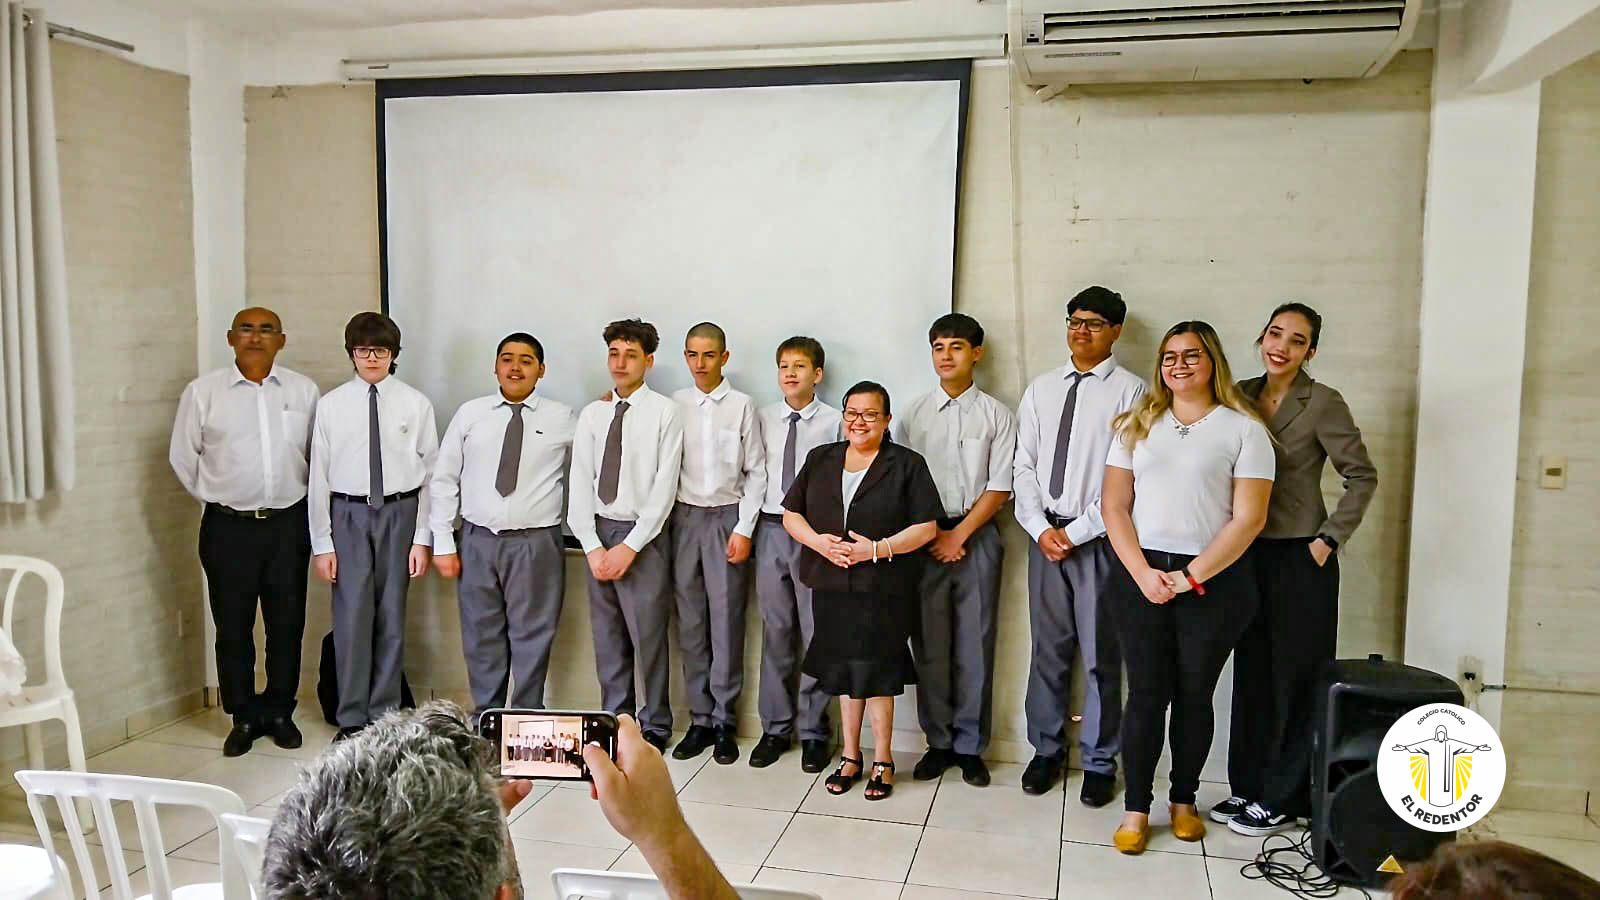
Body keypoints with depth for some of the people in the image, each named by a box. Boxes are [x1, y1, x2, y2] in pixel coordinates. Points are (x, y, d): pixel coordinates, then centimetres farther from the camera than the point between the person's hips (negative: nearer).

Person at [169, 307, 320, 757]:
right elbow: (183, 457, 7)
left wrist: (293, 494, 9)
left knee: (287, 623, 9)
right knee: (233, 626, 7)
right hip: (228, 526, -1)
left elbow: (317, 453, 10)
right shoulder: (202, 391, -1)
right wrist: (216, 498, 9)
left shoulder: (304, 390, 2)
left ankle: (280, 712, 25)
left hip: (289, 523, 1)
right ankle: (244, 717, 22)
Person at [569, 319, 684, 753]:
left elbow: (664, 486, -10)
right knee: (607, 636, 11)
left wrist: (630, 546, -13)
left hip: (643, 535, -4)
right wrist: (593, 546, -5)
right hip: (598, 532, 4)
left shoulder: (664, 412, -5)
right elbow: (580, 483, 5)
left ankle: (655, 727, 15)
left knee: (648, 636, 1)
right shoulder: (592, 414, 8)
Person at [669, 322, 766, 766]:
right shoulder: (674, 405, 4)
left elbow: (756, 472, -2)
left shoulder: (742, 406, -3)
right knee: (690, 622, 7)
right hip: (684, 516, 2)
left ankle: (724, 721, 13)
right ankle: (699, 718, 18)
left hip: (727, 517, -2)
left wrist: (744, 529, -6)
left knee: (726, 621, 1)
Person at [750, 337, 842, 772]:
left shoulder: (834, 421, -4)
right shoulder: (764, 418, 6)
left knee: (816, 630, 3)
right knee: (776, 631, 11)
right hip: (771, 527, 3)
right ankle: (776, 727, 23)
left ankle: (813, 731, 16)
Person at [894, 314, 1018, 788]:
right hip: (923, 538, 1)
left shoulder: (997, 415, 2)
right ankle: (938, 742, 18)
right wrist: (932, 536, -5)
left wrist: (959, 535, -9)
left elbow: (999, 488, -2)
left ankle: (970, 746, 16)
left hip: (976, 536, -1)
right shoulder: (911, 414, 6)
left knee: (975, 645, 4)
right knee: (928, 645, 5)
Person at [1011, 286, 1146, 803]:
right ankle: (1046, 749, 27)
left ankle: (1099, 761, 20)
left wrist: (1077, 532, -12)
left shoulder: (1130, 391, -5)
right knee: (1048, 649, 12)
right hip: (1044, 534, 4)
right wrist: (1040, 528, -4)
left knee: (1100, 654, 5)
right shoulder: (1041, 390, 10)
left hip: (1099, 538, -4)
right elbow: (1024, 467, 8)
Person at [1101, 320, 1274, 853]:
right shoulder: (1137, 425, 8)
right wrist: (1144, 573, -9)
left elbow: (1248, 518, -6)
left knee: (1194, 694, 8)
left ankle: (1183, 800, 26)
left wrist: (1190, 577, -13)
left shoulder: (1242, 429, 0)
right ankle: (1135, 809, 13)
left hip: (1214, 579, -1)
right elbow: (1114, 506, 4)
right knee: (1146, 693, 2)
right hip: (1141, 575, 2)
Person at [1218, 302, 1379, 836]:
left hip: (1300, 558, -5)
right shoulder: (1240, 397, 6)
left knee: (1294, 680, 4)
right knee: (1251, 674, 12)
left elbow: (1362, 477, -8)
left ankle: (1283, 800, 15)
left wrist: (1330, 539, -11)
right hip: (1249, 554, 5)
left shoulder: (1322, 404, -9)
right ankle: (1248, 787, 24)